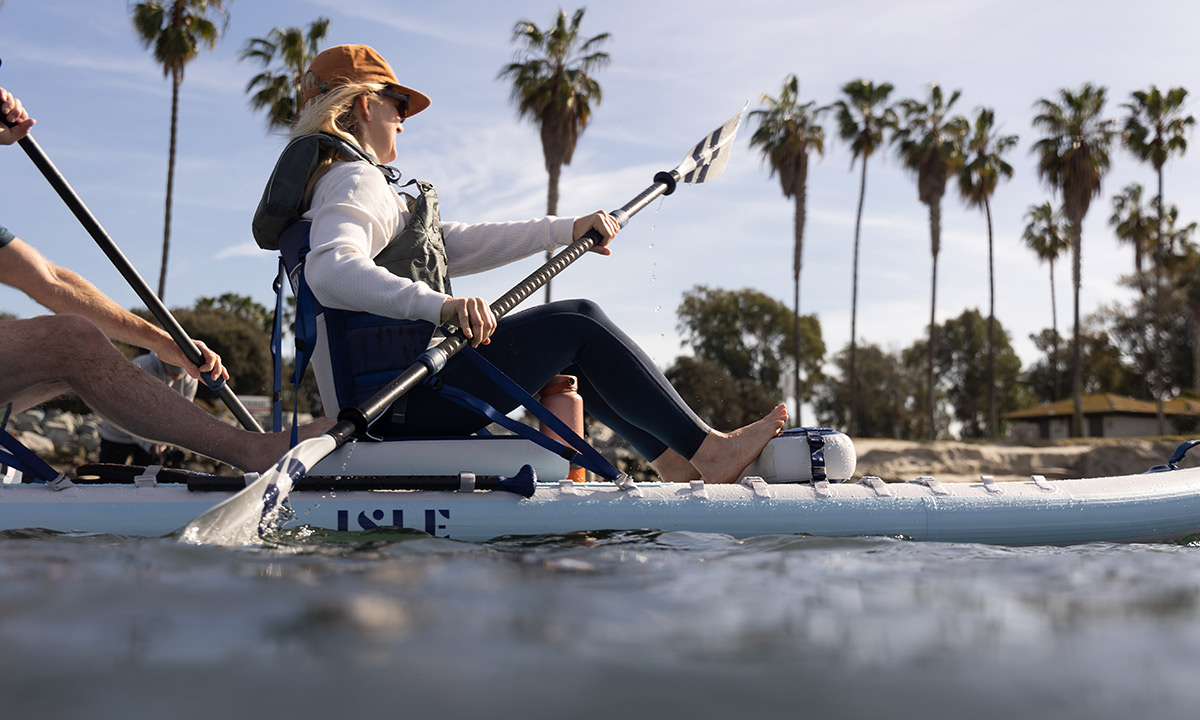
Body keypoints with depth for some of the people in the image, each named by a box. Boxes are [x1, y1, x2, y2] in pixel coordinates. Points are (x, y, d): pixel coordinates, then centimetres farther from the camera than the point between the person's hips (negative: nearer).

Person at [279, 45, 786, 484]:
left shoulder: (355, 188, 24)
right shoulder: (355, 180, -9)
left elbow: (459, 243, 23)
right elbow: (330, 271, -31)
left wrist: (567, 229, 21)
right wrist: (442, 305, -43)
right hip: (398, 401, -11)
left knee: (568, 349, 16)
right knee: (577, 325, -8)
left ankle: (672, 459, 14)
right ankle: (707, 449, -4)